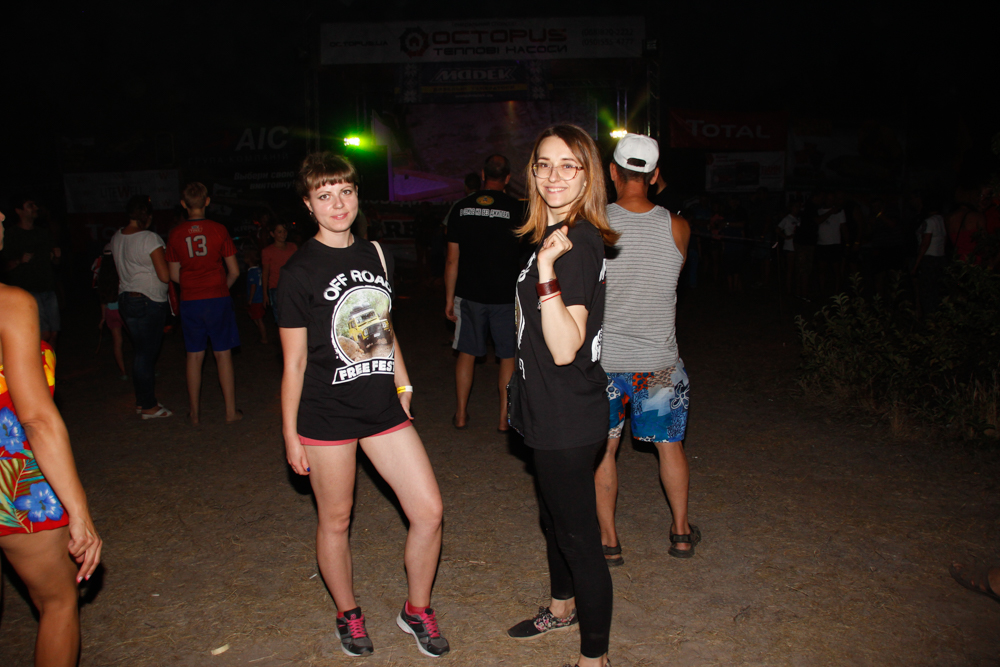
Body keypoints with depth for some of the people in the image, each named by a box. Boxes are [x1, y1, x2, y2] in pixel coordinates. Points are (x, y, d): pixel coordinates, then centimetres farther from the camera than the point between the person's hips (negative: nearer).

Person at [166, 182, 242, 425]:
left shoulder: (176, 234, 0)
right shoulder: (218, 230, -6)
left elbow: (174, 275, 5)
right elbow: (234, 271, -3)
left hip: (190, 302, 2)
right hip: (218, 299, -2)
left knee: (194, 357, 9)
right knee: (223, 355, 5)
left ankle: (195, 413, 18)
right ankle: (231, 411, 10)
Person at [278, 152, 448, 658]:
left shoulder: (376, 256, 7)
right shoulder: (299, 272, -9)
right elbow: (294, 361, -7)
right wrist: (290, 434, -5)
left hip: (383, 408, 5)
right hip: (327, 414, -5)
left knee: (429, 510, 3)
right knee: (335, 521, 12)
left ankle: (417, 611, 26)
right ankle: (348, 615, 38)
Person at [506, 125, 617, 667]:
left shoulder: (579, 242, -22)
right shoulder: (553, 234, 8)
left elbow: (565, 348, -29)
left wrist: (546, 270, -35)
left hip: (568, 419, -10)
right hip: (552, 413, 10)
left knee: (578, 534, 5)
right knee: (553, 516, 27)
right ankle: (563, 606, 50)